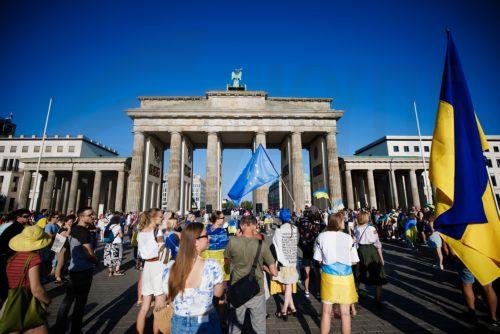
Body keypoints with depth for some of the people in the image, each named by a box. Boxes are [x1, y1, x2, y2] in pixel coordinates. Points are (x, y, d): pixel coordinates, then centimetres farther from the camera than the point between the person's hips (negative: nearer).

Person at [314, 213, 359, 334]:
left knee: (326, 311, 14)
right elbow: (354, 261, -3)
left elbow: (319, 259, -3)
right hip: (345, 276, 0)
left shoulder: (321, 236, -9)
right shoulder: (348, 238, -11)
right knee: (345, 312, 16)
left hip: (328, 275, 0)